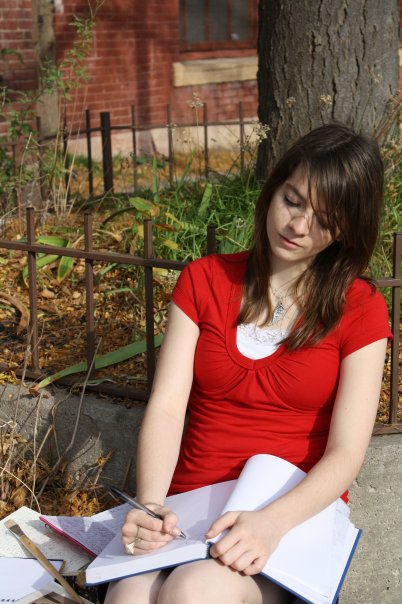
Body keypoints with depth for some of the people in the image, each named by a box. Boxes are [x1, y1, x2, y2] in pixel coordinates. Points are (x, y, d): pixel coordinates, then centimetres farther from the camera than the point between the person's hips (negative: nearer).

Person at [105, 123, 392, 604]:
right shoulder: (203, 280, 9)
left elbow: (346, 451, -6)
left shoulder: (359, 308, 2)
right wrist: (149, 506, -20)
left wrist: (273, 522, -25)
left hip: (296, 514, -2)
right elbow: (166, 408, -1)